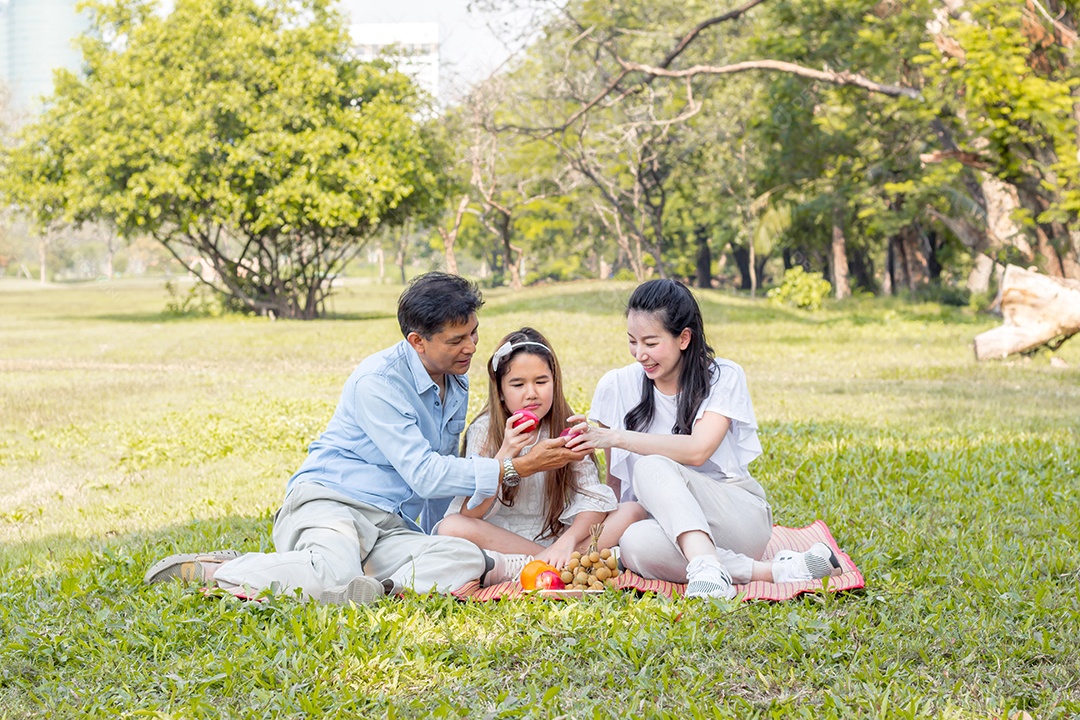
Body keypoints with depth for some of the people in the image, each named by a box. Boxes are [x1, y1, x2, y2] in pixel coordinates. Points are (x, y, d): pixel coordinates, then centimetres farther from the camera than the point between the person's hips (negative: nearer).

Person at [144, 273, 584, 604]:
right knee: (333, 576, -40)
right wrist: (520, 467, -17)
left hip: (391, 528, 6)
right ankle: (210, 570, -17)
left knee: (466, 561, -24)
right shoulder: (379, 381, -11)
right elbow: (424, 475, -17)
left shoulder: (458, 386, 15)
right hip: (327, 503, -6)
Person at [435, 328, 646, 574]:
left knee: (633, 511, -16)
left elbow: (593, 499, -11)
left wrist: (567, 541, -30)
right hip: (499, 539, -1)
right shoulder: (484, 431, -6)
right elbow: (470, 513, -15)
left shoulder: (569, 428, -1)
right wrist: (505, 454, -27)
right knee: (451, 528, -32)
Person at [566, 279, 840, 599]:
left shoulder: (724, 377, -3)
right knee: (635, 544, -36)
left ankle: (707, 568, -48)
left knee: (651, 467, -31)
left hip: (741, 517, -3)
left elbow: (697, 450, -19)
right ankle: (770, 571, -33)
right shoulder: (617, 387, 5)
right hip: (667, 527, 3)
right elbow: (615, 479, 8)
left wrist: (617, 438, -22)